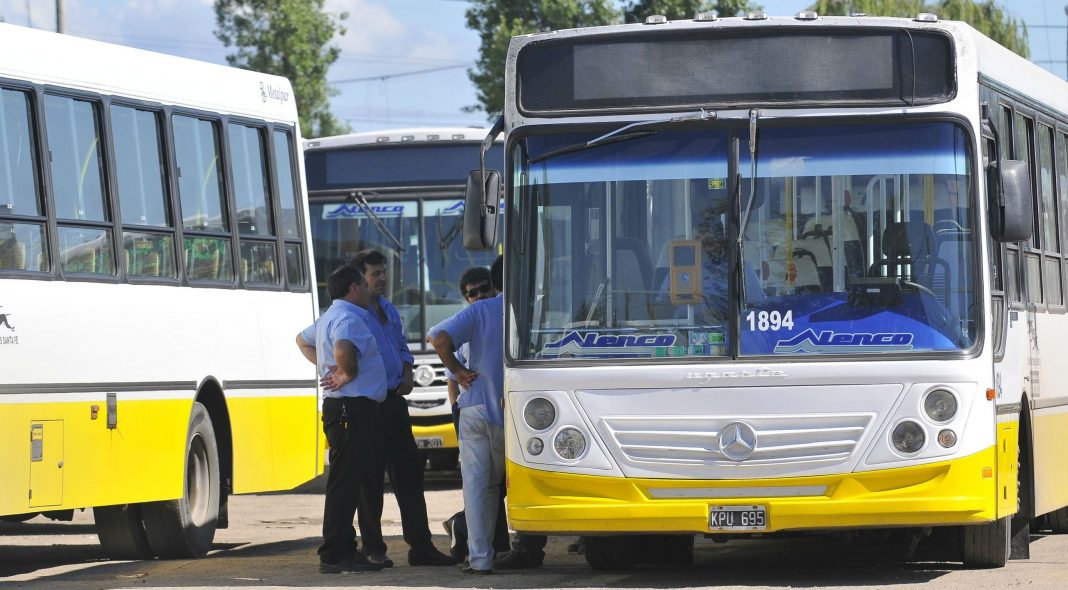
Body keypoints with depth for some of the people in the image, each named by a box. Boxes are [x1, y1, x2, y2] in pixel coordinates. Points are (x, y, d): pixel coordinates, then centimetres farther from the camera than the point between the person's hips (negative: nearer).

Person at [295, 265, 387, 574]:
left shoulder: (328, 317, 19)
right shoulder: (348, 317, -13)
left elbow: (303, 340, 37)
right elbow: (343, 348, -34)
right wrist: (349, 374, -16)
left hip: (339, 407, 11)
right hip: (353, 407, -11)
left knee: (346, 482, 13)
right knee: (345, 482, -10)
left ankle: (344, 550, 17)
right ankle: (334, 555, -11)